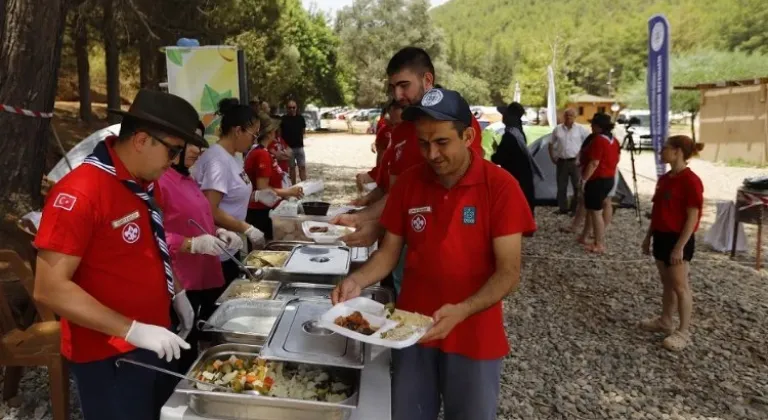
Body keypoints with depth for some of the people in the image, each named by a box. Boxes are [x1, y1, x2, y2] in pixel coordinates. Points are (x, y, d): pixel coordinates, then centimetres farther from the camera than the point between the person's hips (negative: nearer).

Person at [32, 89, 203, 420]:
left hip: (154, 344, 8)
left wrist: (177, 294, 8)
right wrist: (133, 330, -26)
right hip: (108, 356, -8)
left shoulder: (145, 183, 4)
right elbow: (49, 288, -25)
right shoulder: (80, 193, -24)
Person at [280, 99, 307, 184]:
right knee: (292, 167, 8)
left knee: (302, 167, -1)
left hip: (299, 146, 2)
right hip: (288, 147, -1)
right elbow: (280, 133, -1)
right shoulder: (284, 119, -5)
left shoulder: (300, 118, 1)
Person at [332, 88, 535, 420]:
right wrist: (357, 281, -15)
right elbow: (389, 251, 3)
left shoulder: (500, 186, -14)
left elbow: (508, 273, -15)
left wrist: (460, 311, -29)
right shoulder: (408, 183, -3)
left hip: (473, 337, -3)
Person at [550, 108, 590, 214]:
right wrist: (552, 158, 7)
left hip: (575, 162, -2)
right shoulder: (557, 129, 5)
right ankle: (562, 208, 17)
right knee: (561, 186, 7)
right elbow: (551, 144, 14)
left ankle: (576, 208, 9)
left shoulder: (580, 129, -2)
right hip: (561, 162, 2)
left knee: (578, 186, 0)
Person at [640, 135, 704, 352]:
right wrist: (649, 236, 16)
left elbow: (692, 218, -18)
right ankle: (665, 321, 31)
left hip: (678, 240, -8)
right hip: (661, 237, 8)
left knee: (680, 287, 1)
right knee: (667, 283, 18)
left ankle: (683, 332, 12)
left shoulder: (690, 181, -18)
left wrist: (680, 247, -20)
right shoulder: (664, 178, 8)